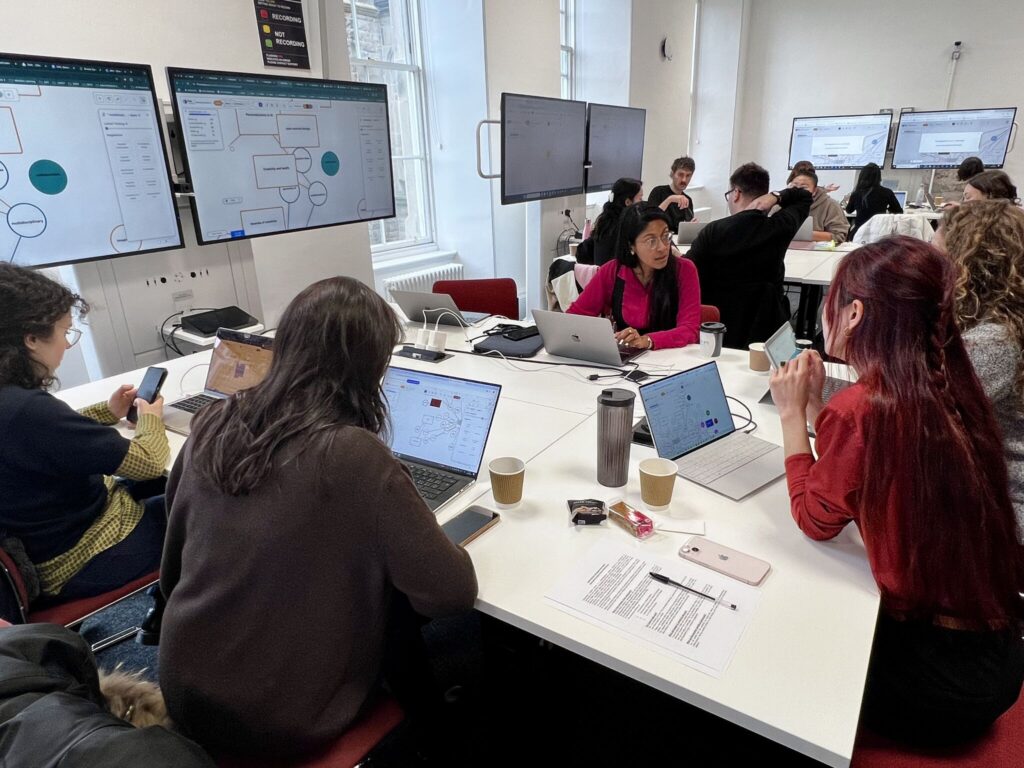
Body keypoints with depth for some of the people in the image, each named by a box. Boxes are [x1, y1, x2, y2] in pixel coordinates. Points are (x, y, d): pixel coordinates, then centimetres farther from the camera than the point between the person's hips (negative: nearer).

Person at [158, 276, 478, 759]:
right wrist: (418, 531, -2)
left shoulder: (212, 425, -8)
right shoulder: (355, 457, -27)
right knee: (457, 632, 14)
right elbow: (454, 594, -20)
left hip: (184, 691, 6)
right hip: (283, 719, -5)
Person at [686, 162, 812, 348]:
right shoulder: (781, 228, -5)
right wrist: (776, 197, -2)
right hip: (767, 330, 2)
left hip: (718, 331, -1)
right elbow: (804, 197, 16)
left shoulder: (712, 231, -13)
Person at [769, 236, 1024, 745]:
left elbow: (816, 521, -10)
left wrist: (792, 412, -7)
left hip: (934, 670, -7)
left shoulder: (858, 408, -26)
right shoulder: (946, 392, -2)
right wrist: (816, 406, 7)